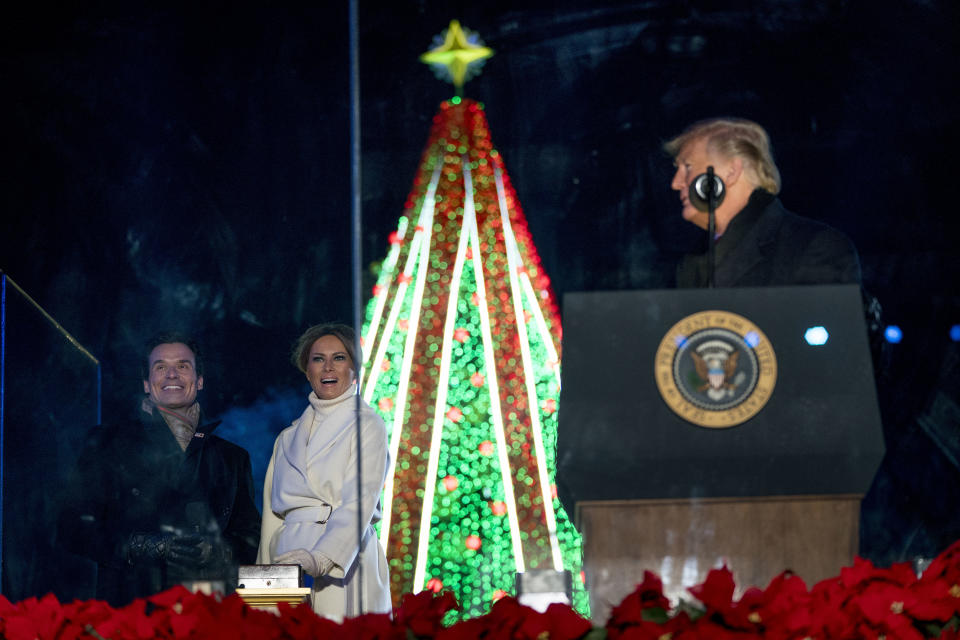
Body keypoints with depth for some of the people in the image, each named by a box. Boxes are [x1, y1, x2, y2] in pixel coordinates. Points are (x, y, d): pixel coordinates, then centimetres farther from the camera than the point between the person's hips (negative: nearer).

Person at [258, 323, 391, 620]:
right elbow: (273, 513, 16)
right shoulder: (288, 438, 18)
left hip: (342, 560, -4)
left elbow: (359, 504, -11)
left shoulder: (367, 426, 1)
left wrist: (321, 558, -25)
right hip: (290, 561, 4)